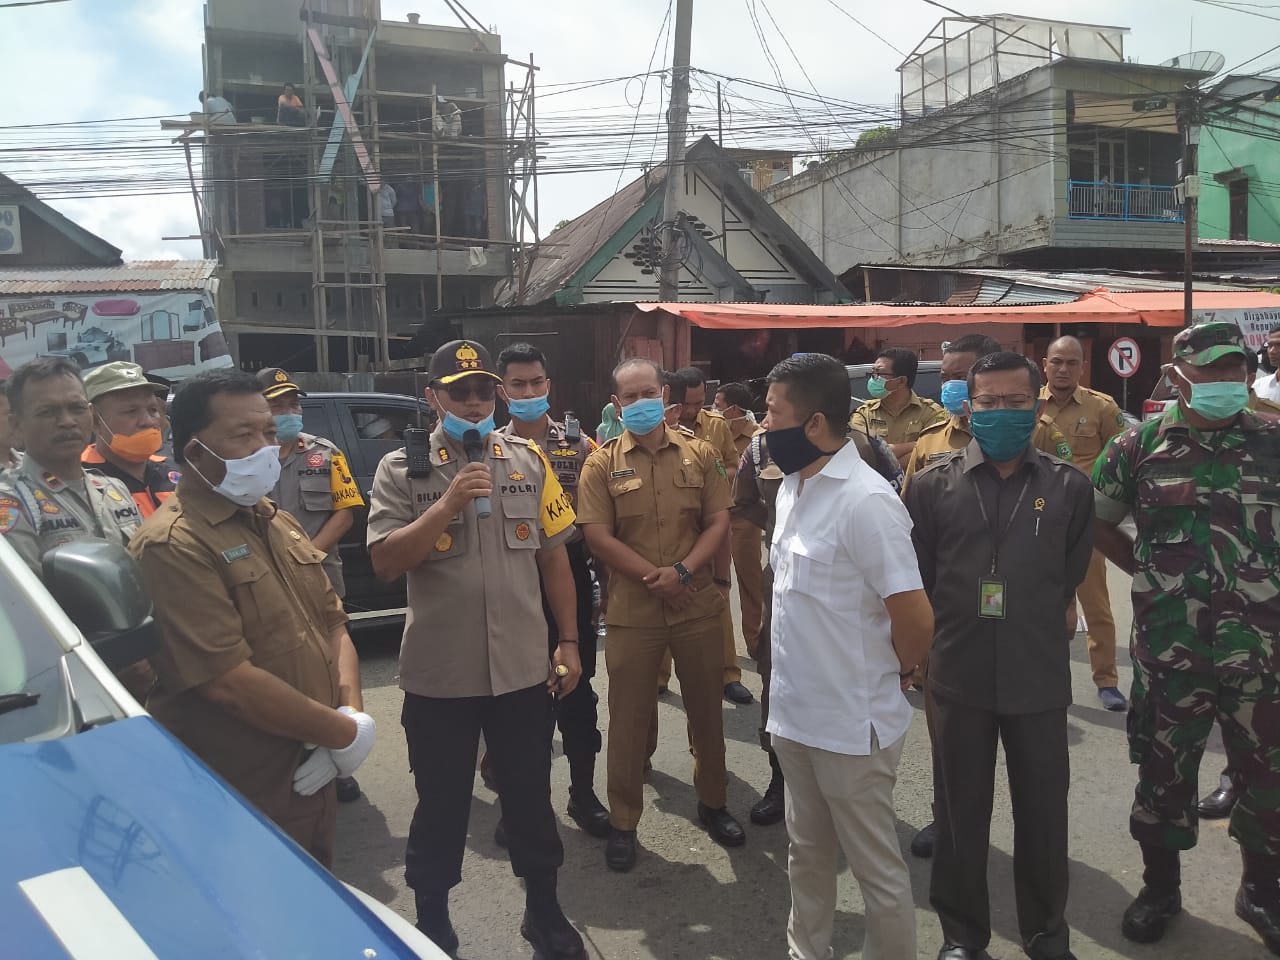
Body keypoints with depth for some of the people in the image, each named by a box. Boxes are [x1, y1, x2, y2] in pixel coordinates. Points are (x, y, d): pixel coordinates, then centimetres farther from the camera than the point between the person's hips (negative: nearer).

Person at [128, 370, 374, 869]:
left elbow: (334, 625, 11)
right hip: (240, 808, -8)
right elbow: (228, 682, -25)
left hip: (313, 784, 8)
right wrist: (346, 733, -16)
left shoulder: (279, 523, 10)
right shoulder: (173, 545, -19)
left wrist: (350, 710, -7)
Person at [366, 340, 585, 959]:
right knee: (440, 805, 15)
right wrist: (450, 502, -22)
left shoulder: (528, 461, 3)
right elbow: (384, 563, -13)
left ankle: (544, 910, 38)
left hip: (524, 668, 2)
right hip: (438, 674, -2)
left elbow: (554, 557, 7)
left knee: (531, 796, 17)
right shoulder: (401, 470, -5)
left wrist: (569, 640, 4)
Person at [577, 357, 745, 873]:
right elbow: (597, 535, -8)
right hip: (632, 610, -2)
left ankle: (712, 802, 35)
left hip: (698, 604, 2)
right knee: (629, 717, 7)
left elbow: (718, 522, 1)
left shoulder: (699, 454, 5)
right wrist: (654, 577, -15)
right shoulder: (602, 463, -1)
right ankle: (623, 823, 22)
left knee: (706, 709, 14)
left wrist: (684, 571, -14)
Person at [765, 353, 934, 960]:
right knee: (807, 854, 24)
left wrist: (896, 674, -3)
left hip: (851, 724, -8)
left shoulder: (865, 500, -22)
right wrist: (790, 693, 14)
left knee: (876, 868, 12)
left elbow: (915, 620, -22)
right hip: (794, 714, 8)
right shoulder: (792, 487, 5)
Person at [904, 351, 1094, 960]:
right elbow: (913, 582, 3)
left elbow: (1073, 580, 8)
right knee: (960, 812, 12)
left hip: (1040, 677, 1)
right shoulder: (932, 486, -2)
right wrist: (937, 636, 3)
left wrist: (1045, 627, 5)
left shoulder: (1070, 487, 0)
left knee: (1042, 811, 13)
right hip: (959, 676, 0)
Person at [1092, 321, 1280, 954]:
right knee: (1163, 775, 13)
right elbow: (1096, 521, 9)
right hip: (1170, 651, -1)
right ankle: (1160, 885, 34)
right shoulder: (1139, 446, -2)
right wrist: (1150, 572, 3)